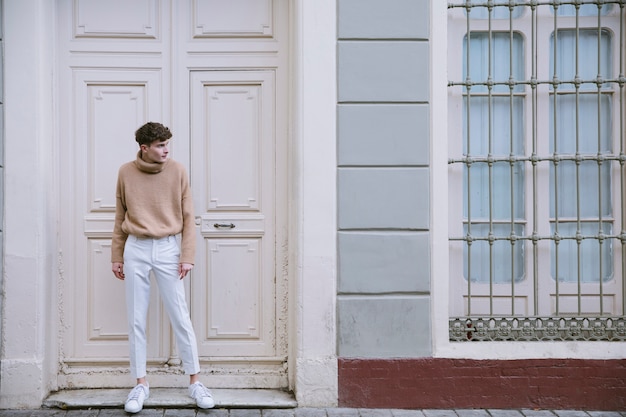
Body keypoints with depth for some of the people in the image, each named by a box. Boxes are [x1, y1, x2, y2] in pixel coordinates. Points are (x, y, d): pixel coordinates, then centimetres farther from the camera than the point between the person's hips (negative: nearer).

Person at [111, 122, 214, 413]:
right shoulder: (126, 173, 2)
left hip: (168, 248, -1)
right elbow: (120, 218, 9)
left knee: (180, 317, 1)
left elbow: (188, 217, 0)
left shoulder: (177, 171, -2)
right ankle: (141, 383, 20)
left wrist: (187, 256, -6)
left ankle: (195, 382, 12)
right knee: (136, 320, 7)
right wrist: (116, 256, 8)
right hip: (136, 249, 2)